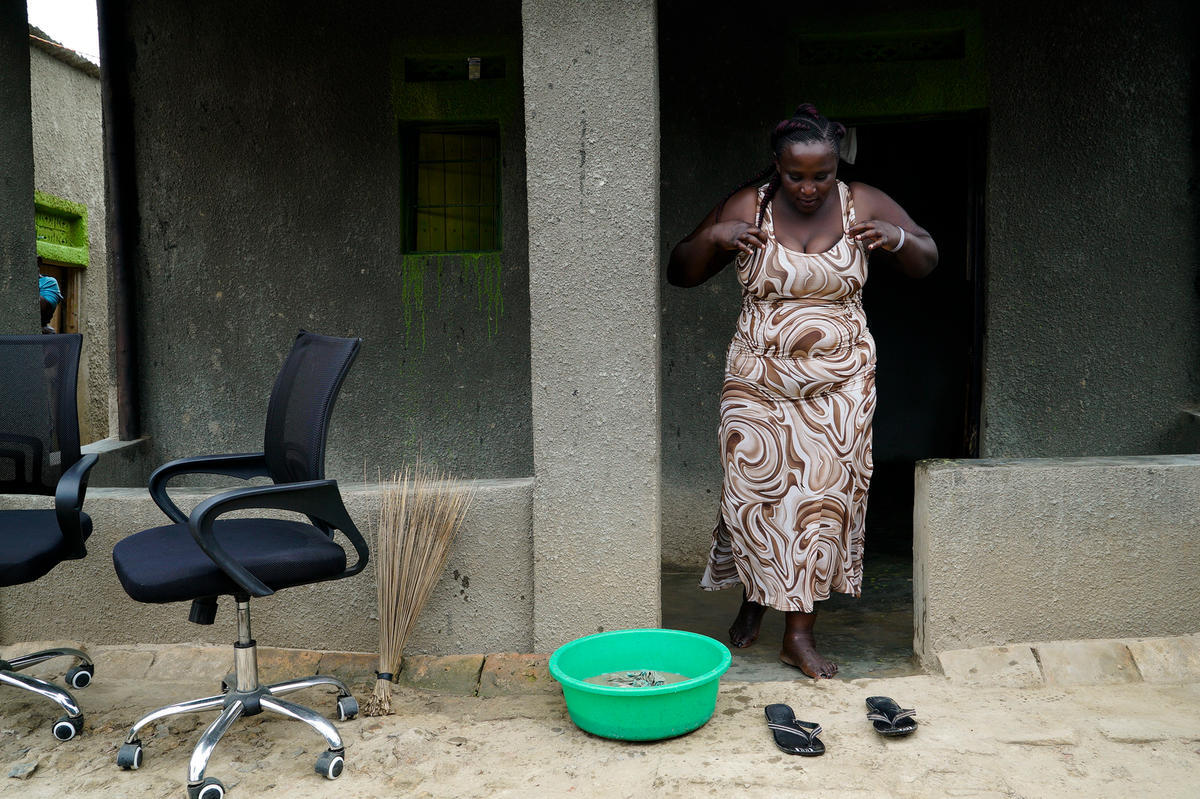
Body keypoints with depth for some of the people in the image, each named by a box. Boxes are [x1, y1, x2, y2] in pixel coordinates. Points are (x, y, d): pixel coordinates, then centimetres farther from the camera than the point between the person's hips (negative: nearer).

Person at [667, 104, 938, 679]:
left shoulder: (863, 205, 0)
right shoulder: (746, 207, -3)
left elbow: (927, 261, 11)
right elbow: (680, 274, 2)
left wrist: (897, 239, -11)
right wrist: (713, 237, -18)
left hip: (839, 382, 1)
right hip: (758, 378, 0)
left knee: (822, 497, 0)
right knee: (755, 492, 3)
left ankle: (799, 633, 12)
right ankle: (755, 597, 31)